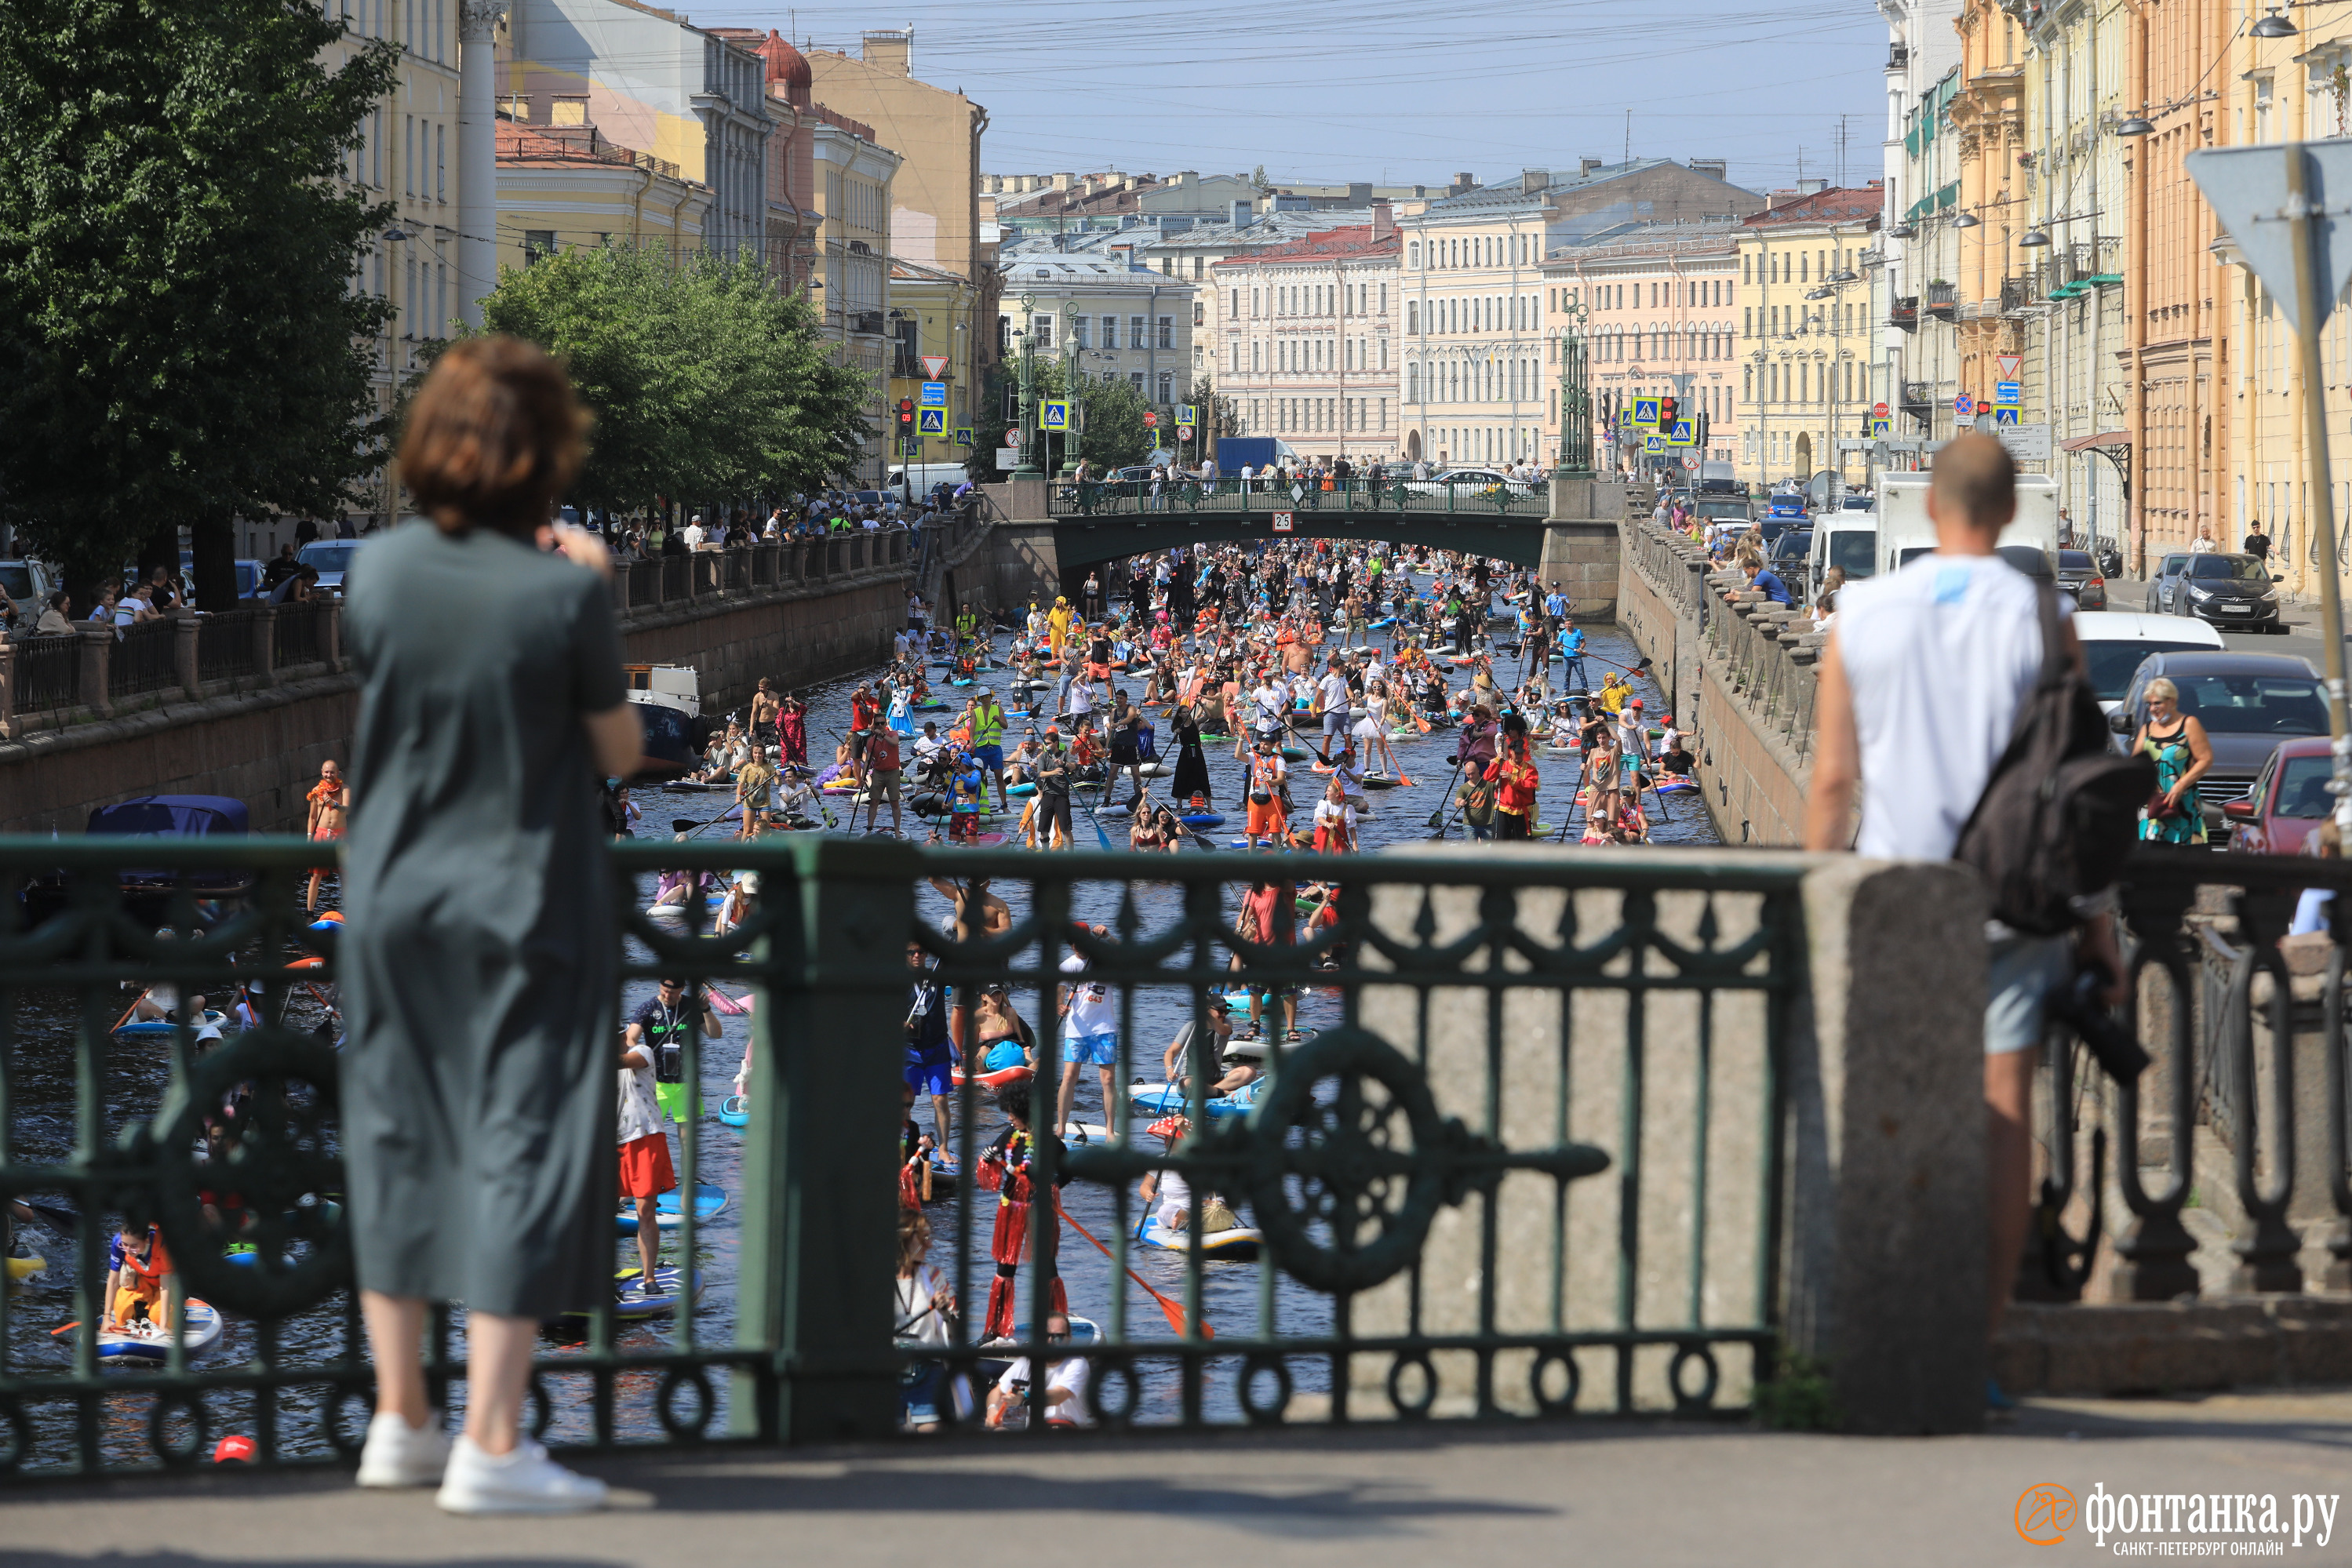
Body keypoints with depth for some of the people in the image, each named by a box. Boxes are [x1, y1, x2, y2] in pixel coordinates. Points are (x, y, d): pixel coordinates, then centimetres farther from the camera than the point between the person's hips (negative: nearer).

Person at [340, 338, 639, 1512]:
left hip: (392, 899, 5)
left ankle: (400, 1422, 23)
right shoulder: (563, 590, -16)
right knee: (522, 1149, 1)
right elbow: (619, 751, -5)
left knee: (397, 1147, 15)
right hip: (525, 906, -5)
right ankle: (491, 1446, -1)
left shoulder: (384, 571, -4)